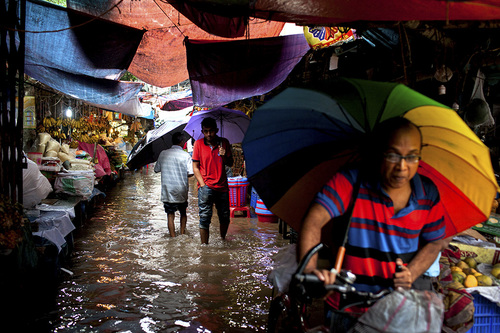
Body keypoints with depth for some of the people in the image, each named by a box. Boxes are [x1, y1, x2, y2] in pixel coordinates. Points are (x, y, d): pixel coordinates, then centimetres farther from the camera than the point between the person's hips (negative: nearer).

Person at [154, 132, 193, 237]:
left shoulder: (163, 154, -1)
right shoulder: (185, 155, -7)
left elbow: (156, 169, 8)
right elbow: (190, 173, -12)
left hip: (167, 190, 0)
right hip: (182, 191, 0)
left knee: (170, 215, 5)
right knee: (183, 213, 20)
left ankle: (173, 238, 4)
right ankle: (182, 234, 22)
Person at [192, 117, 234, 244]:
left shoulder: (224, 142, 5)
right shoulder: (198, 143, 1)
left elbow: (230, 164, 10)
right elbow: (195, 167, 1)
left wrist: (224, 156, -12)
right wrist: (203, 184, -8)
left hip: (222, 186, 3)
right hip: (206, 187, -2)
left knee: (225, 217, 12)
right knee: (205, 218, -5)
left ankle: (222, 240, 36)